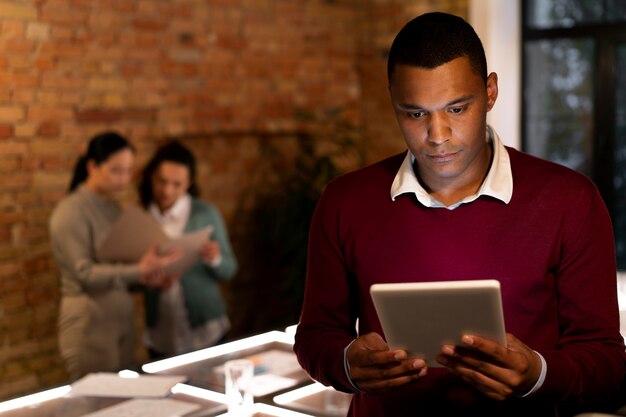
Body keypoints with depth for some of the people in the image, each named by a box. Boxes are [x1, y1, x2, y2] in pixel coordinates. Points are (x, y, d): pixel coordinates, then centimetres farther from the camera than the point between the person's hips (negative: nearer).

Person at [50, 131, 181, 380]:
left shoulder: (113, 208, 10)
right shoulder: (71, 211, -12)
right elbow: (84, 273, -18)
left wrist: (150, 276, -4)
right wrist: (139, 271, -26)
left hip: (123, 318, 7)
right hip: (90, 325, -7)